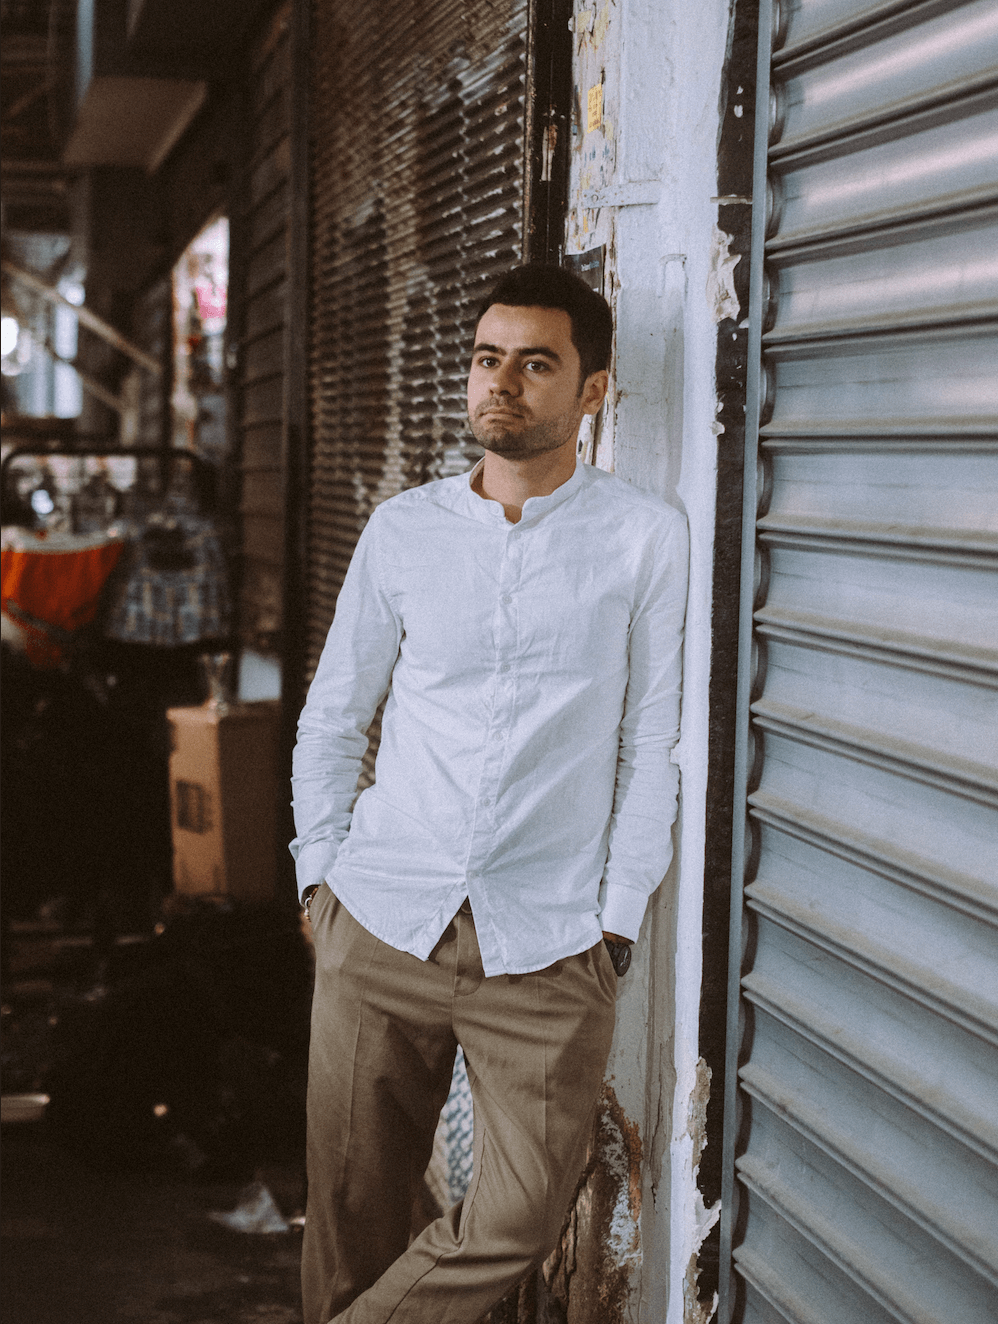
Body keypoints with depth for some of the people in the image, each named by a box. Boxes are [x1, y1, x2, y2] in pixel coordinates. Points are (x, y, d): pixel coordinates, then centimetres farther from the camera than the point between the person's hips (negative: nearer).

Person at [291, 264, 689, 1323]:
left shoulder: (645, 539, -1)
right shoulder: (400, 531, 6)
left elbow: (652, 742, 1)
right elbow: (330, 718, 14)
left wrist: (619, 917, -2)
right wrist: (321, 873, 8)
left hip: (548, 943, -1)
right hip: (382, 921, 2)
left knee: (521, 1216, -4)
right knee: (352, 1203, 7)